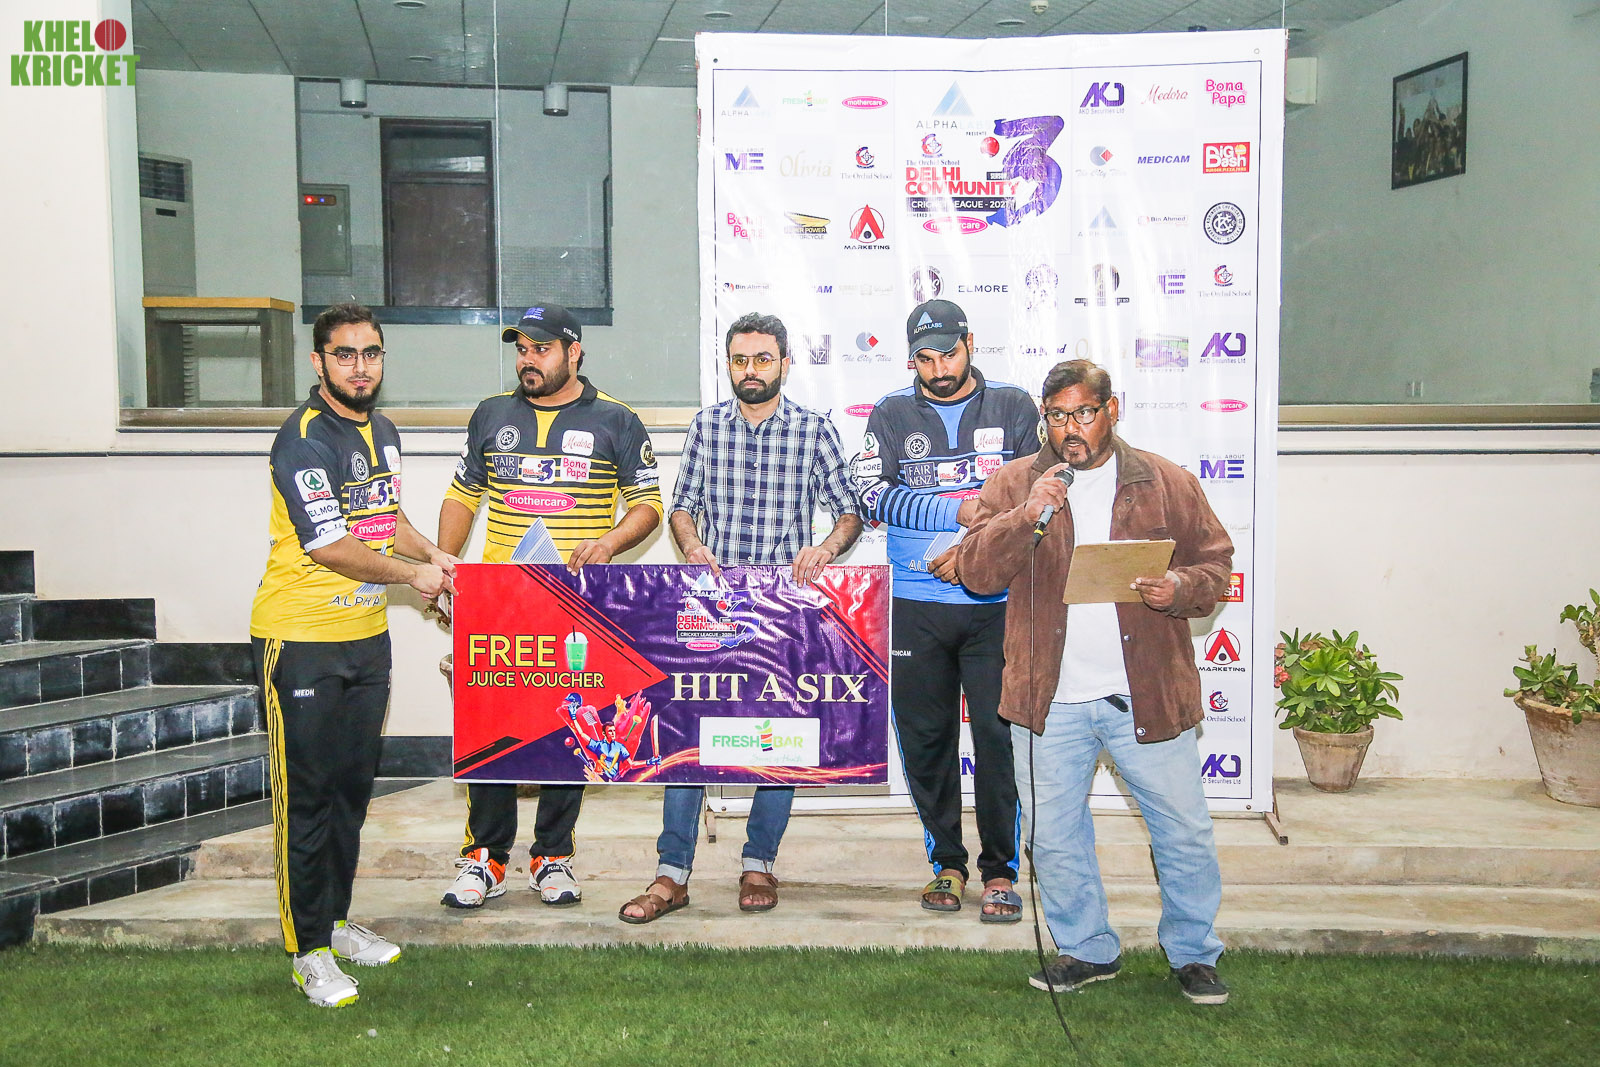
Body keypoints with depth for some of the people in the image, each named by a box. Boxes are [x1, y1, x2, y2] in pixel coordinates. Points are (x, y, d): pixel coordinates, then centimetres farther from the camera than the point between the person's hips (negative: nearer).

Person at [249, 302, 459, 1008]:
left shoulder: (382, 431, 11)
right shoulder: (304, 438, -16)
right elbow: (328, 545, -20)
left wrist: (431, 552, 6)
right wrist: (411, 575, -11)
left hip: (366, 634, 8)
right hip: (302, 638, -8)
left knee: (353, 785, 16)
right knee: (306, 793, 1)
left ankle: (335, 920, 31)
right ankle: (308, 948, 12)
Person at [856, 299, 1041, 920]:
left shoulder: (1013, 408, 8)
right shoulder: (892, 416, 8)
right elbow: (872, 494, -5)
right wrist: (958, 510, -14)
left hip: (996, 605, -1)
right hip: (917, 606, 1)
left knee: (999, 735, -2)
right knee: (925, 739, 6)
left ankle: (1000, 870, 12)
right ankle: (946, 863, 21)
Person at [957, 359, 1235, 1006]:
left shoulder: (1167, 483, 4)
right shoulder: (1013, 484, 3)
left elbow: (1215, 563, 8)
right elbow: (977, 571, -6)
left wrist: (1179, 589, -13)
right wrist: (1026, 516, -22)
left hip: (1146, 695, 0)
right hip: (1049, 697, 1)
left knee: (1185, 832, 6)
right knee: (1054, 836, 11)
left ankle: (1194, 954, 28)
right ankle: (1086, 950, 31)